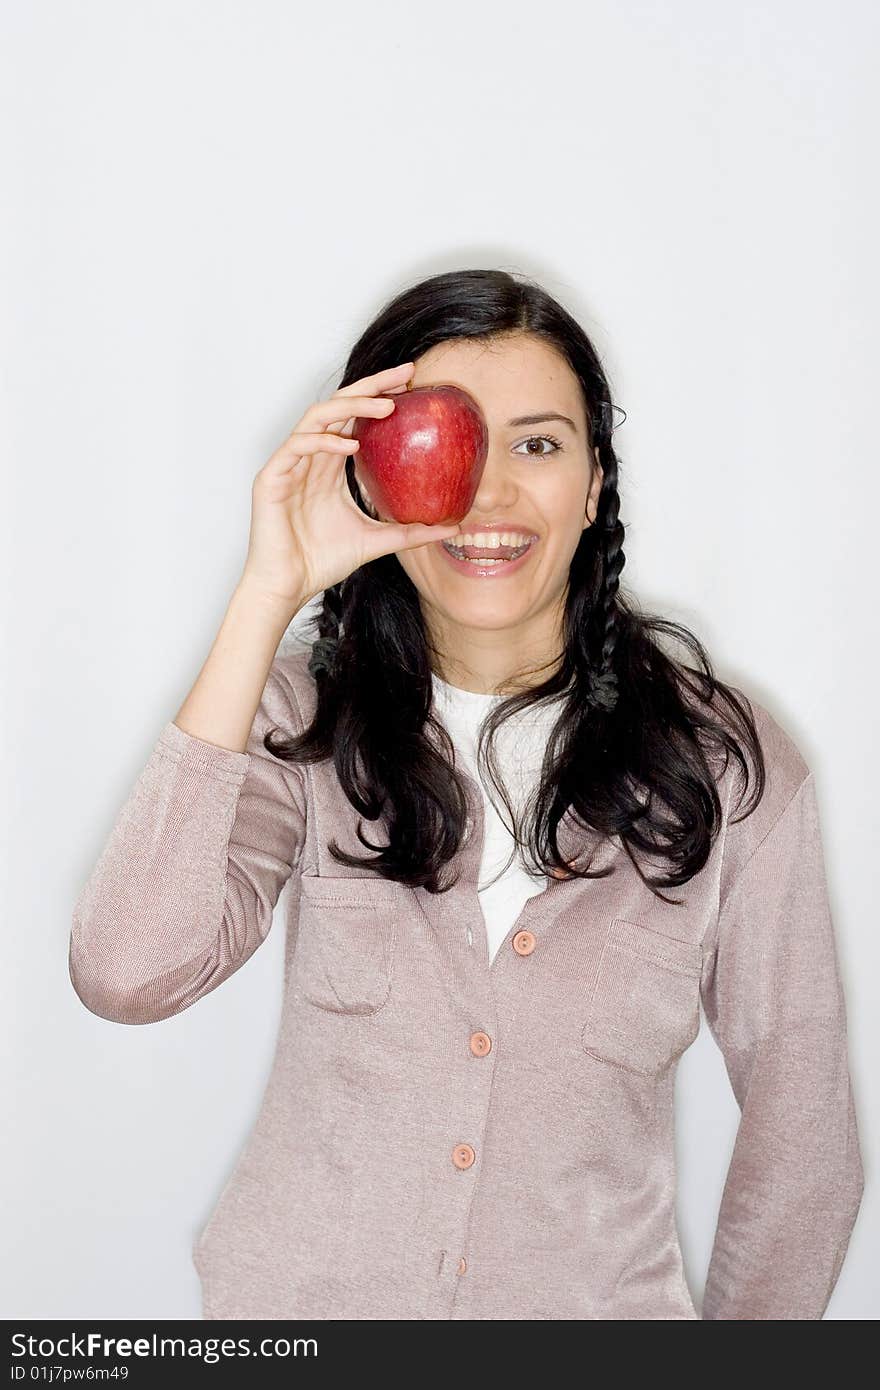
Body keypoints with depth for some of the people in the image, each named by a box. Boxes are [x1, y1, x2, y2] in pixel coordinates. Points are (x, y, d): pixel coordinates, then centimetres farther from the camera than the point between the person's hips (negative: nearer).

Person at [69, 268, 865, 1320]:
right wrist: (269, 594, -27)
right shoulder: (305, 723, -9)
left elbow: (801, 1137, -4)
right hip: (299, 1291, 1)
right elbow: (127, 977, -27)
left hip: (596, 1302, -1)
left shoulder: (727, 763, -12)